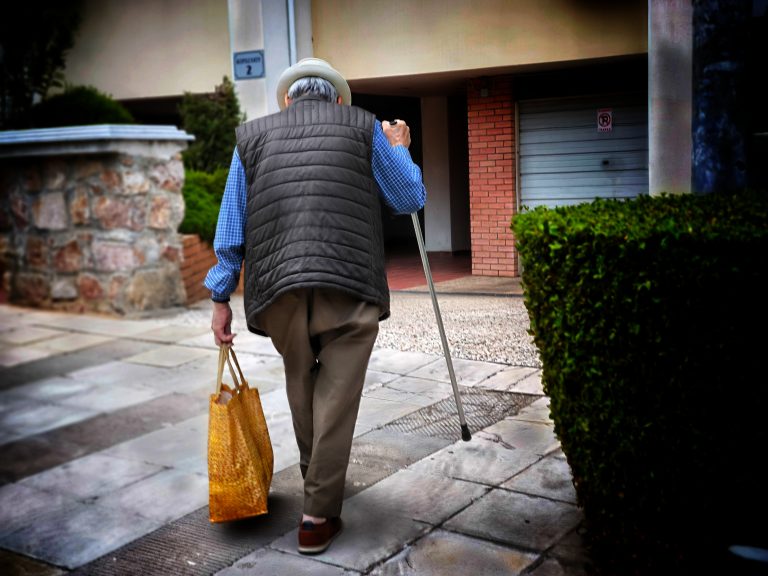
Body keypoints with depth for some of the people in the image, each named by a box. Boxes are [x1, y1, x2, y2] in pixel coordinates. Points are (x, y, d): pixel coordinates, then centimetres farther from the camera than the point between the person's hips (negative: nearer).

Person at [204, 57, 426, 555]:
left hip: (279, 286, 3)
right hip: (350, 285, -2)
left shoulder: (253, 135, 18)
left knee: (301, 388, 22)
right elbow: (411, 200, 17)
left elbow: (230, 229, 15)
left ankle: (317, 487, 39)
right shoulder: (364, 126, 12)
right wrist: (400, 148, 34)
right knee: (336, 399, 5)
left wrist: (221, 297, 20)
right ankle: (319, 516, 10)